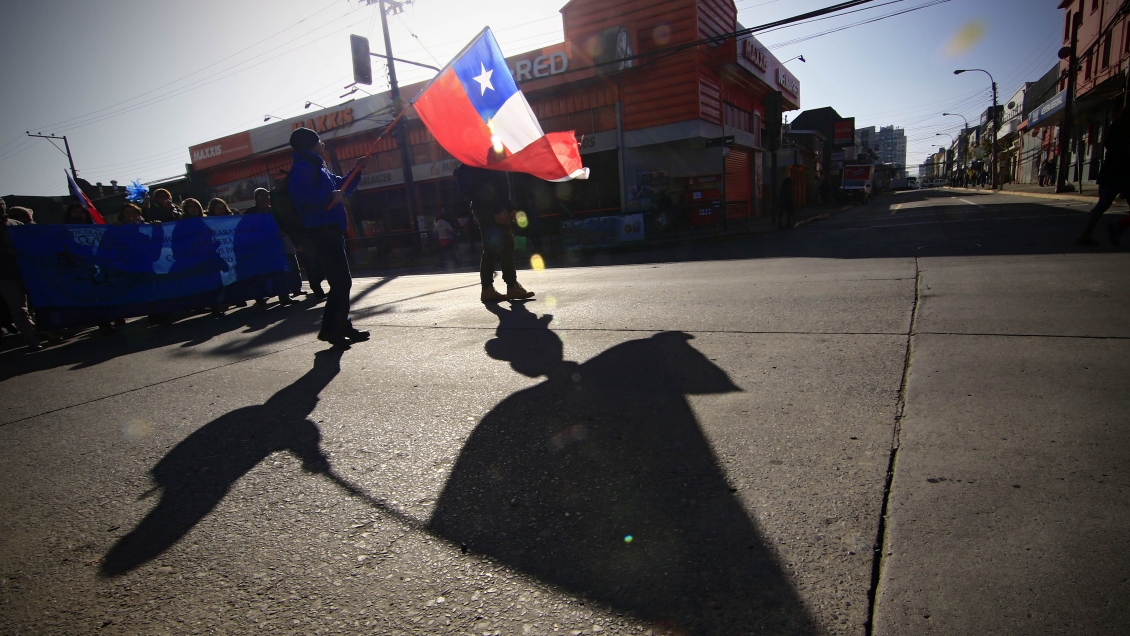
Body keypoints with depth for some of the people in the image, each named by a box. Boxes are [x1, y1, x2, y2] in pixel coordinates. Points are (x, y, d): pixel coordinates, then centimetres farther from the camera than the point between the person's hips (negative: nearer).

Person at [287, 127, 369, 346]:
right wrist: (330, 197, -21)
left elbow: (342, 186, 32)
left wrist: (357, 170, 21)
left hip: (330, 230, 10)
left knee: (342, 281, 13)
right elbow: (299, 194, -25)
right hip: (322, 230, -10)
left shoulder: (317, 168, 23)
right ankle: (330, 328, -5)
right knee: (341, 281, -11)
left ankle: (342, 326, 20)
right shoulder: (303, 166, -8)